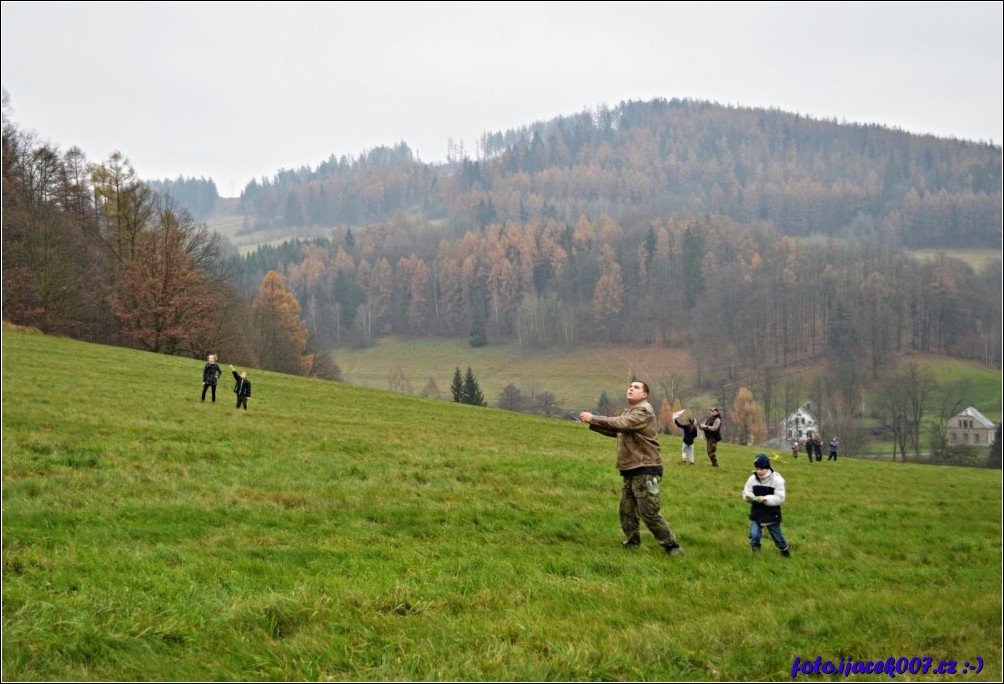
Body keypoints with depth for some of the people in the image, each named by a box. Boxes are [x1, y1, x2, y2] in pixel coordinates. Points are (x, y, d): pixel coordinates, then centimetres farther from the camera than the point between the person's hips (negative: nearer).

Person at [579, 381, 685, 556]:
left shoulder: (644, 411, -14)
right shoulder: (628, 411, 18)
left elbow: (620, 423, -27)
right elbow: (615, 430, 14)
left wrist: (593, 419, -24)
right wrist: (592, 424, -1)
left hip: (645, 470, -9)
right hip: (631, 470, 9)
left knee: (649, 513, -8)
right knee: (626, 510, 14)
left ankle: (672, 546, 3)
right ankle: (631, 543, 27)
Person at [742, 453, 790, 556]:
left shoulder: (777, 479, -16)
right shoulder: (752, 479, -7)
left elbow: (780, 498, -19)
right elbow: (745, 492, -1)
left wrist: (765, 499, -31)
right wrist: (748, 496, -26)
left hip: (772, 515, -2)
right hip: (756, 514, 2)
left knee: (777, 536, 14)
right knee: (754, 535, -12)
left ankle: (785, 550, 42)